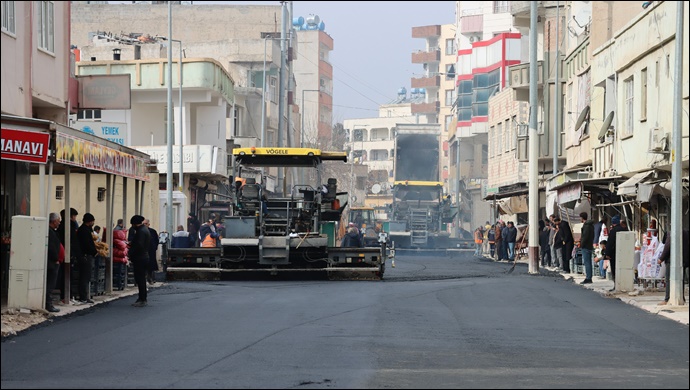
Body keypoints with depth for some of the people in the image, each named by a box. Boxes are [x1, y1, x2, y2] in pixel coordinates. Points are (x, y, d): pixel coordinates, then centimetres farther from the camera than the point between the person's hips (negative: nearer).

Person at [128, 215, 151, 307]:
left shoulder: (141, 231, -17)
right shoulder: (145, 229, 15)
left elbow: (139, 245, -24)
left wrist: (131, 255, -14)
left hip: (139, 258, -11)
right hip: (144, 257, 11)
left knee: (140, 279, -8)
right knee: (141, 279, 16)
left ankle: (142, 300, -7)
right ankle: (143, 298, 21)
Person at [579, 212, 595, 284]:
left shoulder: (586, 225, -15)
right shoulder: (591, 225, 15)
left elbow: (585, 236, -20)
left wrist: (581, 245, -14)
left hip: (585, 246, -10)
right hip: (590, 246, 10)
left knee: (586, 263, -9)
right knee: (588, 263, 12)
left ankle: (588, 278, -10)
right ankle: (589, 278, 16)